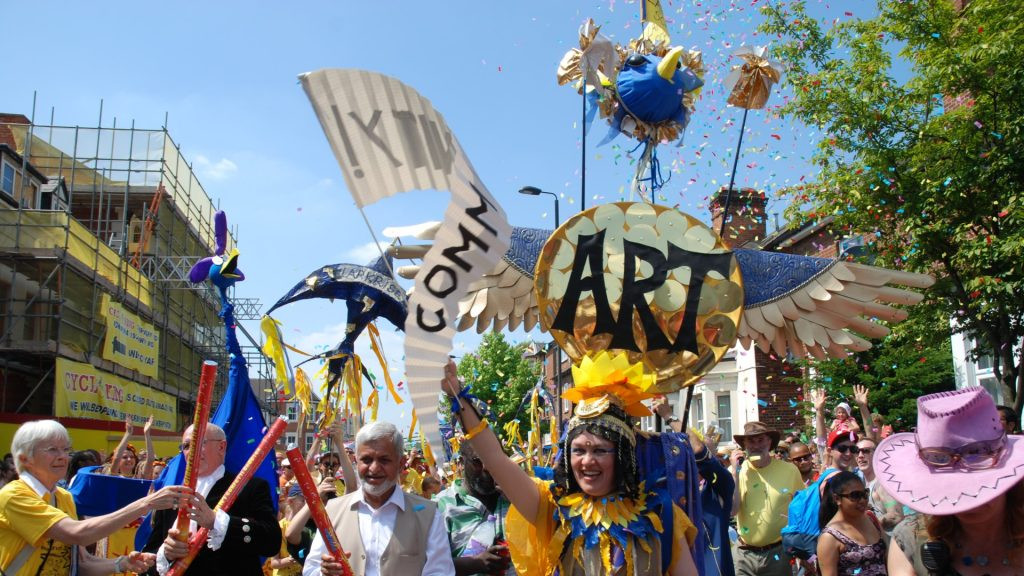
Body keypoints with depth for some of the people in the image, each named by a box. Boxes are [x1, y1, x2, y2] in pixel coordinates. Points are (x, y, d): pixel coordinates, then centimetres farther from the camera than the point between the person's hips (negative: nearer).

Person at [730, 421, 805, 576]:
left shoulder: (789, 470, -8)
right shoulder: (737, 470, -4)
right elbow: (731, 510, -12)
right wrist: (736, 472, -16)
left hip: (777, 552, -1)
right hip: (744, 553, 1)